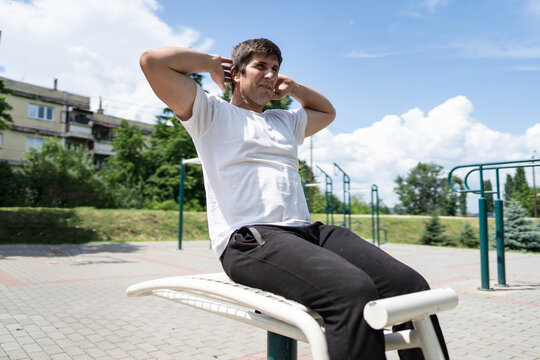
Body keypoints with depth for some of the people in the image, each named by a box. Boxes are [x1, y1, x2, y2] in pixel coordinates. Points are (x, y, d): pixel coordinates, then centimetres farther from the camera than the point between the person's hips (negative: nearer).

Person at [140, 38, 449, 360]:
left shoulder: (285, 121, 32)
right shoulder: (212, 113, 13)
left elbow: (327, 111, 49)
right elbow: (152, 60, 6)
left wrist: (293, 87, 34)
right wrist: (211, 63, 16)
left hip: (308, 232, 7)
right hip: (249, 238, -6)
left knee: (410, 284, -15)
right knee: (353, 290, -34)